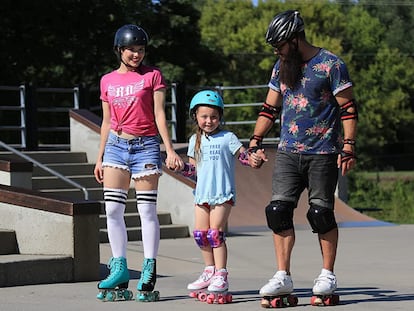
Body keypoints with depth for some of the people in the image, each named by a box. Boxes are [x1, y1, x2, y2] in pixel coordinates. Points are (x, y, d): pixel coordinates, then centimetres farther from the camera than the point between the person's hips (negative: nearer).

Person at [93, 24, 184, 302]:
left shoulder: (153, 76, 2)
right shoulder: (108, 81, 11)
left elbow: (159, 115, -2)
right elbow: (107, 122, 16)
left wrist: (170, 150, -10)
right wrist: (100, 157, 15)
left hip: (146, 146, -3)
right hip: (116, 145, 4)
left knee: (147, 210, -5)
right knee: (112, 209, 0)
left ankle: (149, 270, 0)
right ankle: (120, 267, 9)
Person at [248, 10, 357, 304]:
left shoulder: (331, 64, -6)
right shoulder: (280, 68, 12)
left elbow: (348, 108, -6)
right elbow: (270, 108, 18)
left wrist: (348, 147, -14)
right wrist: (255, 143, 10)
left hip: (323, 154, -5)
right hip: (288, 153, 5)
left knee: (321, 213, -3)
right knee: (278, 210, -4)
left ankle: (328, 276, 11)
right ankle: (283, 276, 2)